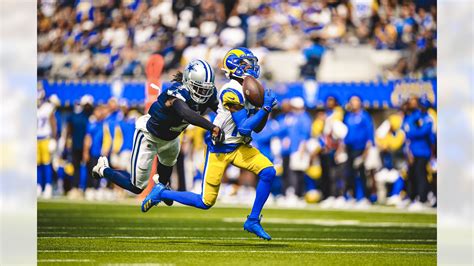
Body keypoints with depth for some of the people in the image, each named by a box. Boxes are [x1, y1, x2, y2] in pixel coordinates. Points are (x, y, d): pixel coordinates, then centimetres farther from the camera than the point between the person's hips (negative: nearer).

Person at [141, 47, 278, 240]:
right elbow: (244, 128, -27)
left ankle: (253, 221, -1)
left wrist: (266, 109, -5)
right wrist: (265, 108, -23)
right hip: (219, 150, -8)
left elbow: (257, 128, 11)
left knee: (268, 172, -14)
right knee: (206, 202, -4)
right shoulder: (231, 92, -21)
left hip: (239, 147, 8)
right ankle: (161, 193, 18)